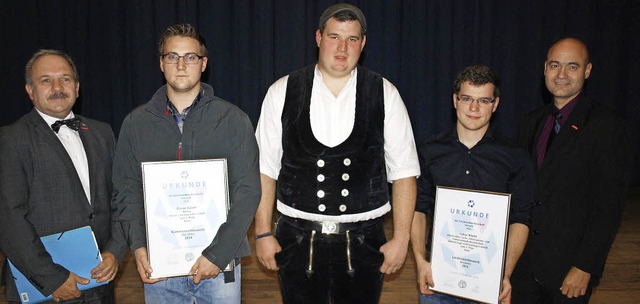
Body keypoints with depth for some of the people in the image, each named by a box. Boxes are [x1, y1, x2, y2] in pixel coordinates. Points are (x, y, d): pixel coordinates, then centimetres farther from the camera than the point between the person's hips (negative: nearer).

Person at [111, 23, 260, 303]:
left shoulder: (233, 120, -3)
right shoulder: (136, 122, 5)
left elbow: (247, 192, -7)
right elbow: (126, 191, 6)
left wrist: (218, 255, -14)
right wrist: (138, 246, -8)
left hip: (219, 262, -1)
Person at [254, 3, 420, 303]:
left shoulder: (384, 94, -1)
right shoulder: (282, 92, -1)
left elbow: (403, 171, -1)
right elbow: (265, 168, 1)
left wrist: (401, 238, -3)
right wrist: (263, 233, -1)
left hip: (363, 240, 0)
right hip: (296, 240, 0)